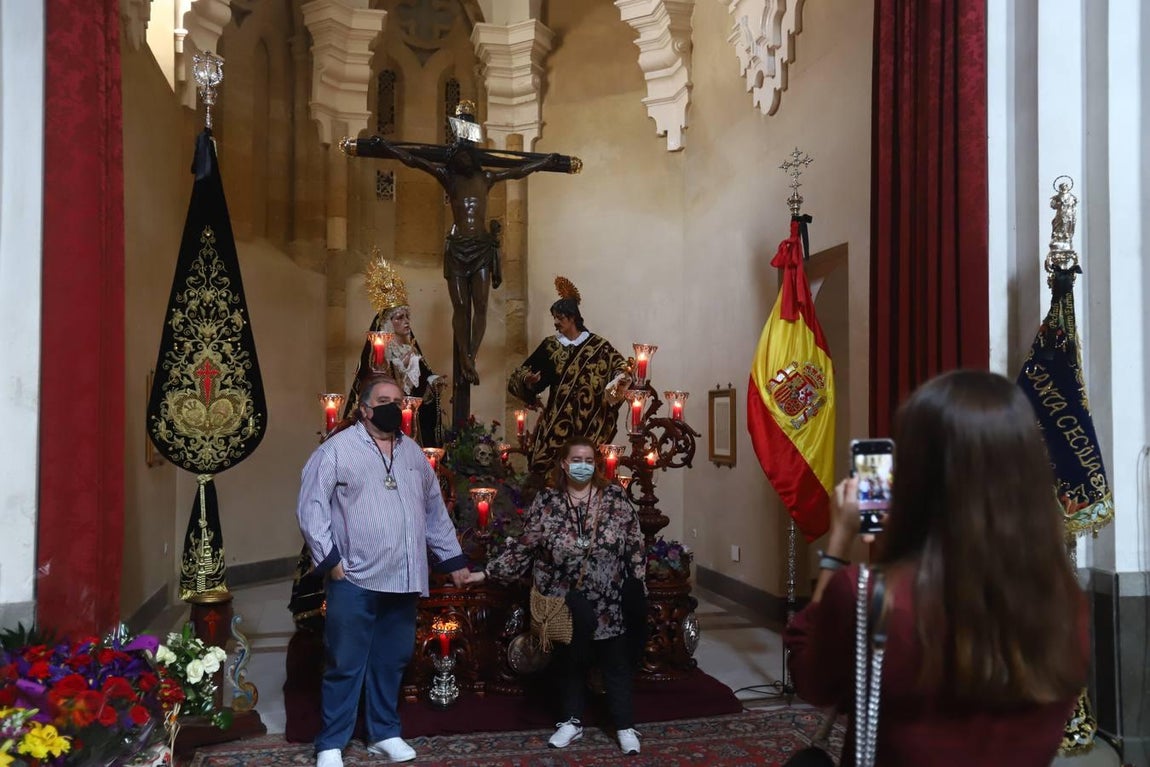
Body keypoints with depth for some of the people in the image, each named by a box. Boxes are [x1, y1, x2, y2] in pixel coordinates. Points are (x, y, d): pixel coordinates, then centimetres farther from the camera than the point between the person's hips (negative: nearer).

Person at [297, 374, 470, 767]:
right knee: (346, 664, 3)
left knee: (392, 661, 15)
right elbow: (312, 507, -8)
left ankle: (385, 732, 30)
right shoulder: (337, 448, -5)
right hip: (355, 579, -5)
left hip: (403, 579, 5)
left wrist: (453, 559, 17)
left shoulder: (413, 452, 14)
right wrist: (329, 559, -12)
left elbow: (435, 510, 18)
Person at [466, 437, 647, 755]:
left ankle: (625, 726, 23)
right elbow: (522, 548, -2)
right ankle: (571, 721, 32)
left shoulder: (615, 498, -3)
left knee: (616, 664, 9)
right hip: (566, 604, 1)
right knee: (569, 662, 14)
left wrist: (637, 591, -2)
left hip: (611, 604, -1)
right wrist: (488, 572, -6)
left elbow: (635, 548, 0)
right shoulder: (546, 502, -3)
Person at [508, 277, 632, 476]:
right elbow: (525, 370, 10)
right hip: (556, 417, 2)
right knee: (548, 463, -4)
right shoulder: (550, 345, 8)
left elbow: (620, 367, 2)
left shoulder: (598, 346, 2)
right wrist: (528, 380, -11)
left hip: (586, 420, -2)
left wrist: (622, 378, -20)